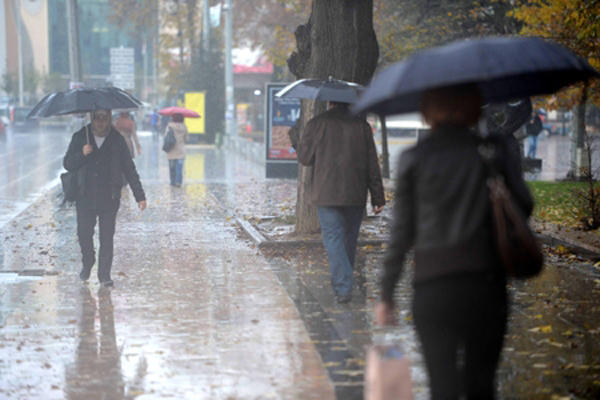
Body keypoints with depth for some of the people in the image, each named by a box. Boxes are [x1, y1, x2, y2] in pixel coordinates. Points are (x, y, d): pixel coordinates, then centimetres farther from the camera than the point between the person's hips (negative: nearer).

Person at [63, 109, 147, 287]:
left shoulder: (117, 141, 2)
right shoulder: (80, 138, 4)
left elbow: (129, 170, 5)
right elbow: (67, 164, 4)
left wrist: (139, 196, 0)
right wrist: (82, 154, -16)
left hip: (109, 198, -1)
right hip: (85, 197, 1)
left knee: (107, 237, 0)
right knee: (84, 233, 1)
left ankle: (104, 274, 9)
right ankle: (87, 264, 28)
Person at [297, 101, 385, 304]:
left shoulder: (317, 124, -4)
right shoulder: (362, 126, 2)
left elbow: (304, 157, 1)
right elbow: (372, 164, 3)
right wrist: (378, 197, 7)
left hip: (326, 194, -2)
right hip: (356, 195, 3)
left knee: (333, 238, -3)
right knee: (350, 239, 15)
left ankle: (343, 287, -14)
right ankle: (344, 283, 26)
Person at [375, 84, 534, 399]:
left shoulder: (414, 160, 3)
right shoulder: (493, 150, 4)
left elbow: (402, 231, 2)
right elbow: (524, 206, -1)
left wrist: (386, 295, 7)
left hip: (432, 288, -1)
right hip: (485, 282, 1)